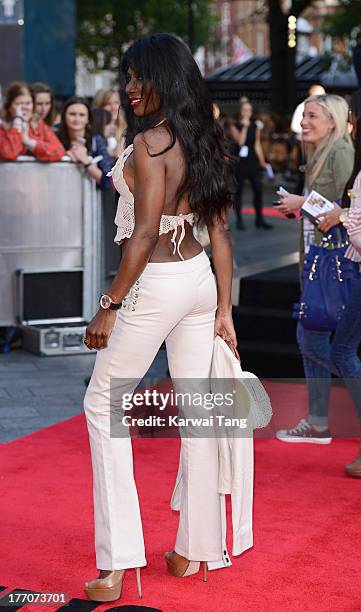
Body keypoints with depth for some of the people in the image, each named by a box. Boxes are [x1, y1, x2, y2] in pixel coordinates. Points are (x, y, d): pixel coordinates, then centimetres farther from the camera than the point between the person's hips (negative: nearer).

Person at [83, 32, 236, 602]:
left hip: (155, 285, -8)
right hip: (199, 278, 8)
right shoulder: (205, 142, 7)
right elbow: (220, 231, 9)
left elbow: (144, 235, -20)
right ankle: (194, 549, 22)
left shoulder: (150, 144, -16)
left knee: (103, 406, 5)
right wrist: (223, 308, 13)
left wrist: (109, 307, -14)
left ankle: (116, 564, 1)